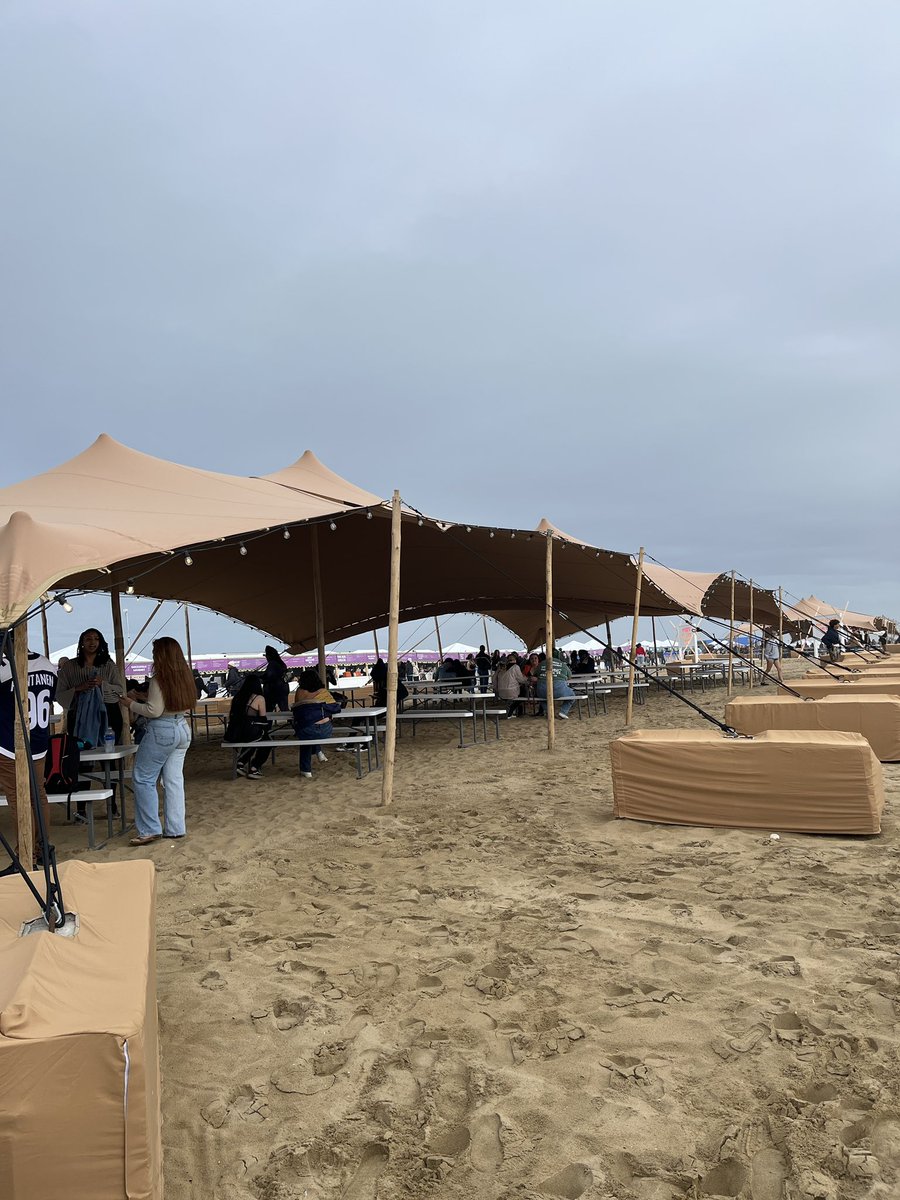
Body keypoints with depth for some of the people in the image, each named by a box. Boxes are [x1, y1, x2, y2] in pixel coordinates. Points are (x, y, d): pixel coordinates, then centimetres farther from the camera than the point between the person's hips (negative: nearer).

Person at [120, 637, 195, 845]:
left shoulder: (159, 679, -15)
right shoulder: (185, 677, 7)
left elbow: (154, 711, -17)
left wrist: (131, 705, -2)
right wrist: (140, 699, 18)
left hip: (161, 731, -7)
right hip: (183, 728, 8)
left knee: (143, 779, 3)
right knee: (174, 780, 11)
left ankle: (150, 830, 2)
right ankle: (176, 828, 14)